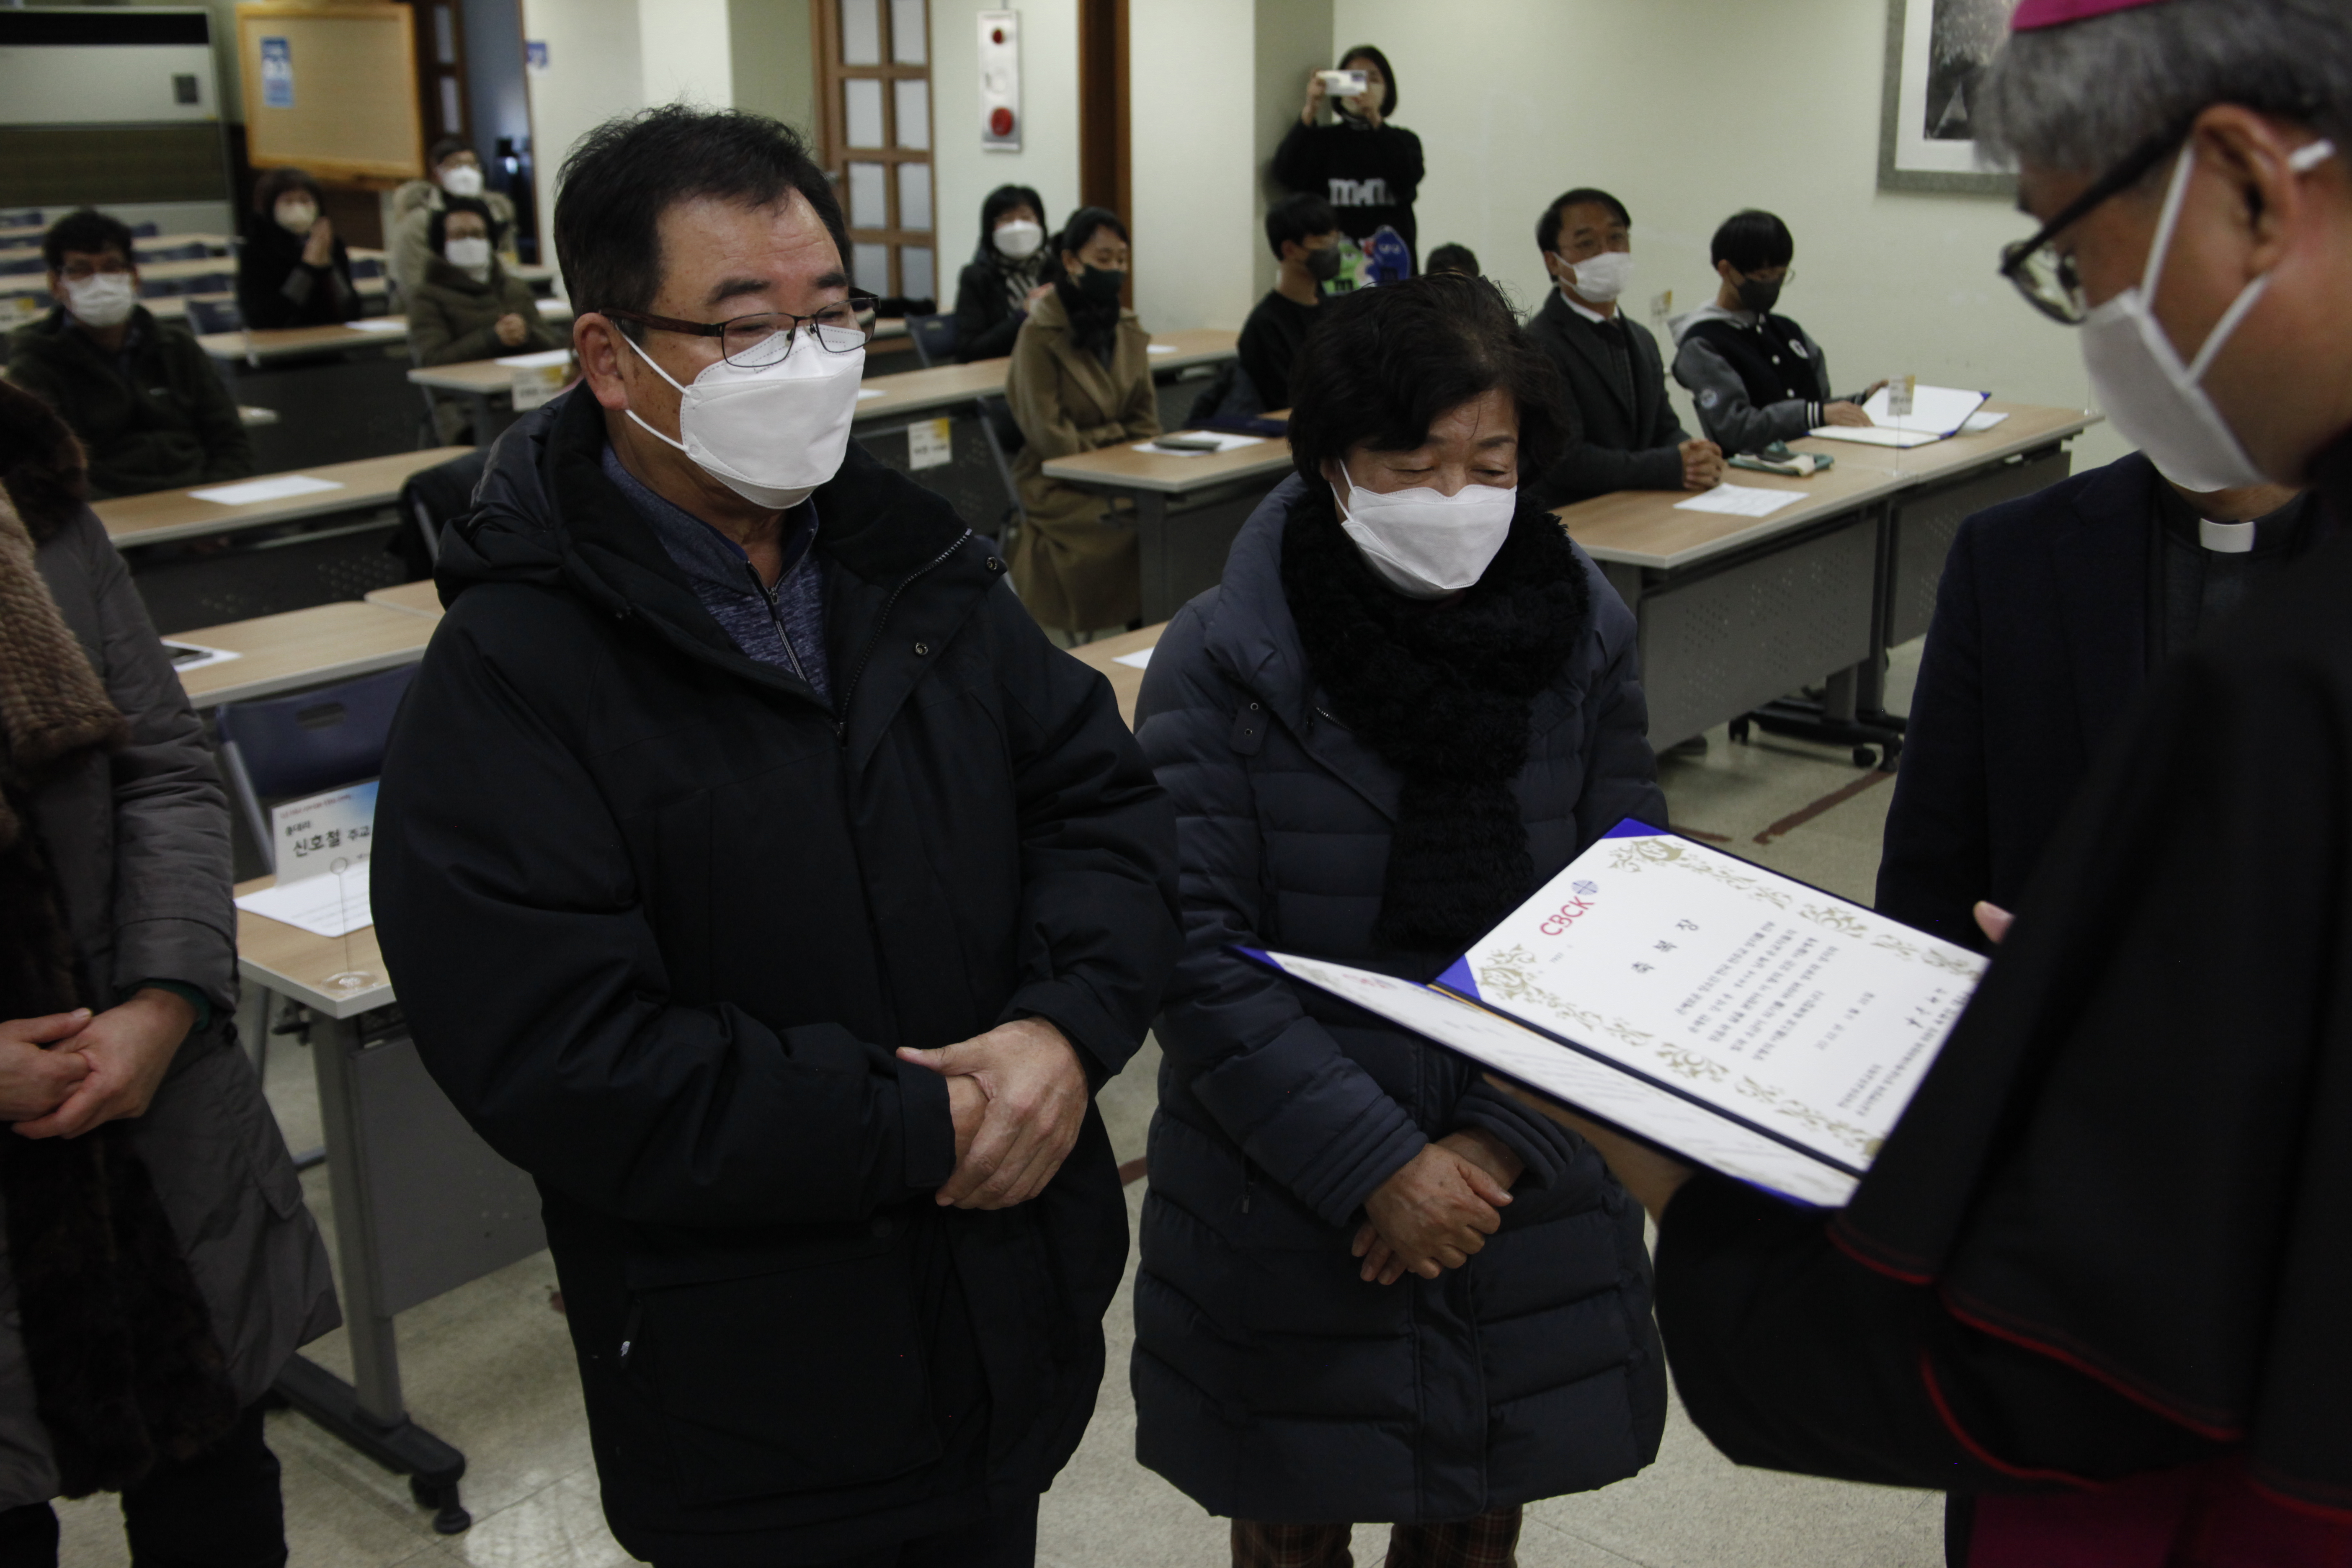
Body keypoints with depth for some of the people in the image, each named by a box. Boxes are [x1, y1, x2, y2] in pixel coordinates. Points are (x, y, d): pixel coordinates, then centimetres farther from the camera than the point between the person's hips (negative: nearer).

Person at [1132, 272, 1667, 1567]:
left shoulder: (1584, 638, -4)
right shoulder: (1222, 660, -14)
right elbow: (1198, 958, -17)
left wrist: (1499, 1145, -13)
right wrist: (1373, 1167, -21)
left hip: (1527, 1195, 3)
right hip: (1285, 1211, -2)